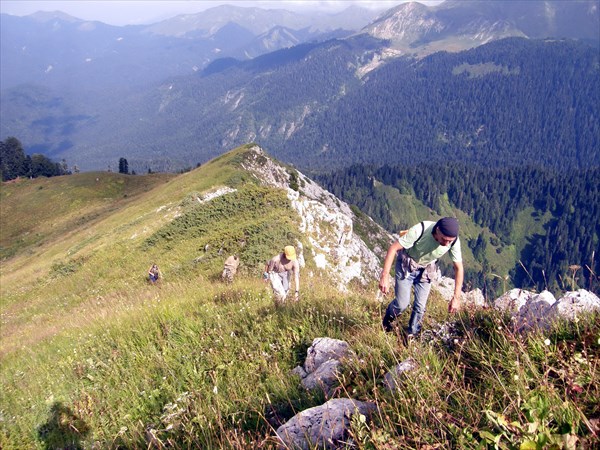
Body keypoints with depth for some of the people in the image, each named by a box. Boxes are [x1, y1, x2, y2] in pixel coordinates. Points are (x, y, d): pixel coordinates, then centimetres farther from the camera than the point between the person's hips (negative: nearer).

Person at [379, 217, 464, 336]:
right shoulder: (420, 230, -36)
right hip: (406, 266, -3)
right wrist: (385, 276, -35)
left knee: (420, 306, 2)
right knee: (402, 303, -4)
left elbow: (459, 268, -12)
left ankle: (412, 335, 24)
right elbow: (393, 248, -31)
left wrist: (456, 298, -13)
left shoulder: (454, 241, -25)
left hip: (426, 271, 3)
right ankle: (386, 323, 27)